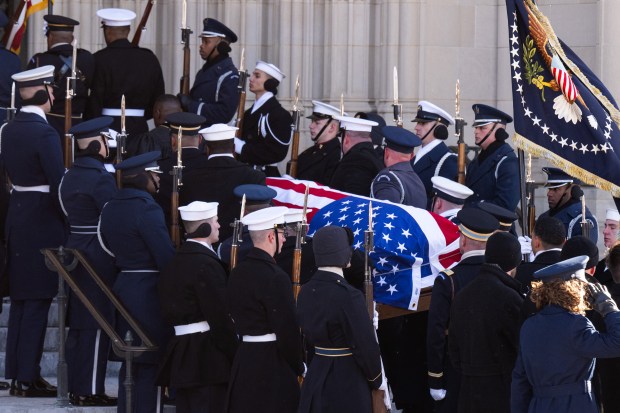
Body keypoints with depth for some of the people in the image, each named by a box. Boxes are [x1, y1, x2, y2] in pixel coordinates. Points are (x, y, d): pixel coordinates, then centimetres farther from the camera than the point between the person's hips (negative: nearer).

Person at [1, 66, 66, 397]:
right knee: (38, 301, -4)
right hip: (43, 223, -8)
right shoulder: (45, 134, -16)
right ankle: (28, 379, -3)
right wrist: (69, 220, -6)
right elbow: (58, 185, -17)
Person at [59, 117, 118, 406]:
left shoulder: (70, 176, 10)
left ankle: (75, 386, 17)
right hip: (98, 256, -9)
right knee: (97, 323, -4)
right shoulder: (101, 178, -17)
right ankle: (90, 390, -2)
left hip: (74, 249, 9)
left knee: (78, 322, 12)